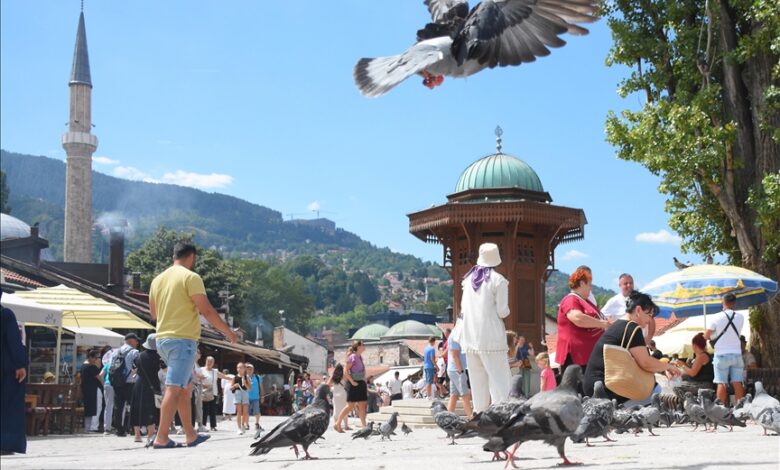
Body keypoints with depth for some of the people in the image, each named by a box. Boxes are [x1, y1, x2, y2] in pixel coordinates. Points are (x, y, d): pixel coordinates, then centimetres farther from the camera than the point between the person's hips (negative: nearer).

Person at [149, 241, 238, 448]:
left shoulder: (158, 279, 13)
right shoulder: (191, 277, -9)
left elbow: (153, 313, 22)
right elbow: (206, 310, -13)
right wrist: (228, 332, -4)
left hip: (163, 338, 8)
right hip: (183, 339, -8)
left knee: (186, 387, 15)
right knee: (174, 389, -9)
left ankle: (191, 435, 17)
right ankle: (161, 438, -12)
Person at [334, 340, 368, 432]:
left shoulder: (360, 357, 13)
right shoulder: (352, 357, -13)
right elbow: (345, 371, -16)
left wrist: (364, 382, 15)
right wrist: (352, 382, -18)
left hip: (361, 384, 8)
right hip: (354, 384, -8)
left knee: (362, 405, 4)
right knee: (350, 405, -4)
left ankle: (364, 426, 5)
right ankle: (337, 424, 4)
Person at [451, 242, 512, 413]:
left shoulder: (469, 278, 10)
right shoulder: (498, 280, -7)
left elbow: (463, 308, 13)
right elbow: (502, 312, -8)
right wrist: (506, 310, 12)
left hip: (470, 336, 5)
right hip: (491, 337, -5)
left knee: (478, 381, 10)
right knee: (499, 380, -5)